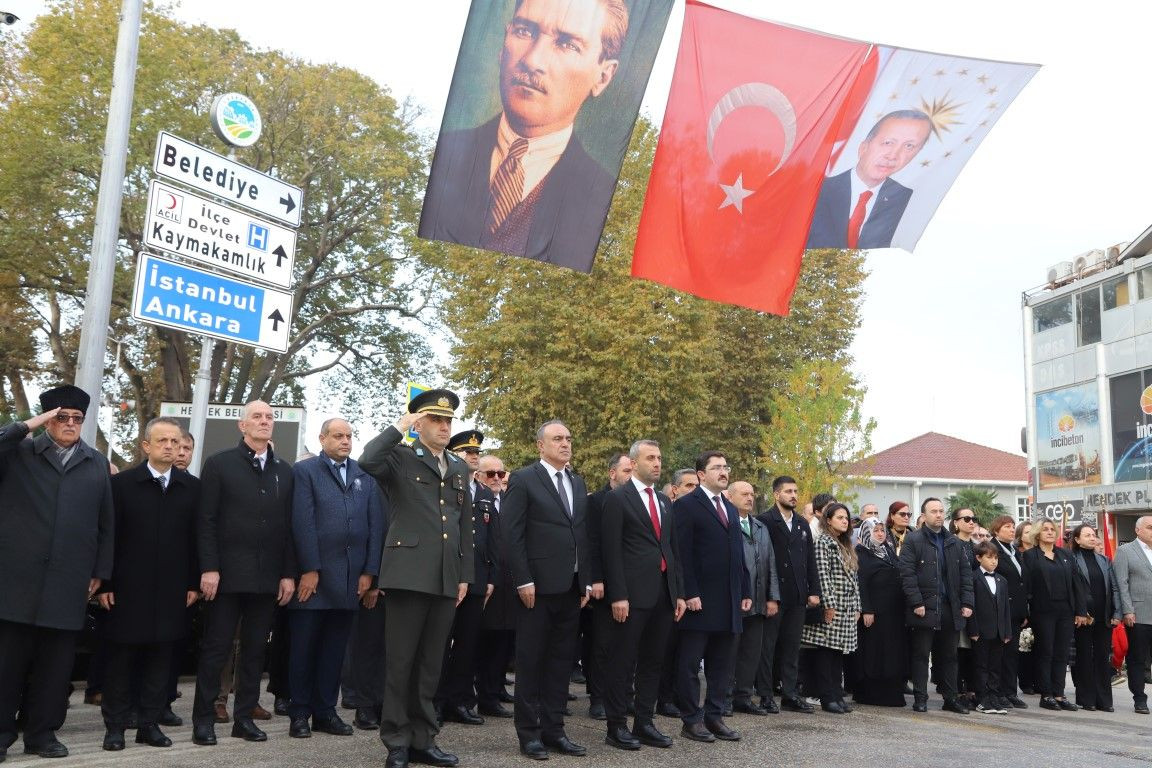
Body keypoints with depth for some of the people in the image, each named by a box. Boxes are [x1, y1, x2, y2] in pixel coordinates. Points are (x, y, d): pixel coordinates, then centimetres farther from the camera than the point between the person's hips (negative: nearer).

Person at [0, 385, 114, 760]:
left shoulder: (97, 463, 12)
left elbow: (106, 522, 12)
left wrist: (100, 571, 8)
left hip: (69, 580, 2)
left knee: (55, 661, 7)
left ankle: (42, 731, 17)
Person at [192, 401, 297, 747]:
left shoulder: (285, 471, 11)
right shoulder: (219, 464, 1)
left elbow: (288, 525, 9)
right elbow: (206, 521, -5)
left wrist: (289, 573, 3)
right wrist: (209, 568, -12)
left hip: (268, 576, 4)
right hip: (227, 573, -4)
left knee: (255, 650, 9)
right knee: (216, 648, 2)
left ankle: (244, 717, 17)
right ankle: (204, 719, 11)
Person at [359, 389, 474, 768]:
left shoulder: (460, 468, 17)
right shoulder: (400, 458, 1)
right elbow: (367, 461, -23)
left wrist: (465, 574, 12)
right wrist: (399, 426, -12)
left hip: (446, 578, 5)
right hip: (408, 574, -5)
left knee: (430, 663, 11)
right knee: (401, 661, 1)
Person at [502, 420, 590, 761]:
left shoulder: (578, 483, 14)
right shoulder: (523, 479, -5)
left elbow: (584, 535, 14)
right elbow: (513, 534, -10)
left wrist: (586, 581, 9)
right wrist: (523, 580, -15)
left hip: (571, 586, 6)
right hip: (538, 584, -6)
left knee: (562, 660, 10)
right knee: (531, 661, 3)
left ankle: (553, 730, 18)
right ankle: (529, 733, 12)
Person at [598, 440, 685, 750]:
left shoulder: (665, 502, 17)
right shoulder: (617, 498, -5)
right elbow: (611, 550, -10)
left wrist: (679, 592, 11)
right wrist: (617, 595, -16)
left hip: (663, 593, 7)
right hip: (632, 593, -7)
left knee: (653, 661, 11)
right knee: (621, 662, 1)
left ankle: (645, 723, 19)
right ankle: (616, 726, 9)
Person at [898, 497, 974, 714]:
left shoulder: (953, 542, 14)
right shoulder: (913, 540, -3)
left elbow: (965, 573, 14)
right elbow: (907, 574, -10)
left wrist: (966, 602, 4)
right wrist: (916, 603, -15)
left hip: (950, 608, 5)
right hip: (924, 608, -5)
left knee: (949, 655, 11)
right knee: (921, 655, 1)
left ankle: (950, 698, 20)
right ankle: (920, 698, 7)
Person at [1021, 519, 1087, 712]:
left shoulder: (1065, 555, 13)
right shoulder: (1030, 556, 0)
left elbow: (1075, 584, 11)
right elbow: (1027, 585, -4)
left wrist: (1081, 611, 4)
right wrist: (1026, 613, -10)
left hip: (1065, 611, 4)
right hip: (1043, 611, -4)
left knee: (1061, 654, 5)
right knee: (1045, 653, 1)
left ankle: (1058, 694, 11)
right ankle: (1046, 695, 7)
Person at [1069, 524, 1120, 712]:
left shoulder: (1104, 561, 13)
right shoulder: (1072, 560, -4)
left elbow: (1114, 588, 10)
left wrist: (1116, 614, 1)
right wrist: (1081, 614, -13)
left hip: (1104, 618, 5)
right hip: (1083, 618, -4)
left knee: (1104, 658, 6)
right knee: (1085, 657, 3)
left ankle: (1104, 700, 13)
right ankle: (1086, 699, 10)